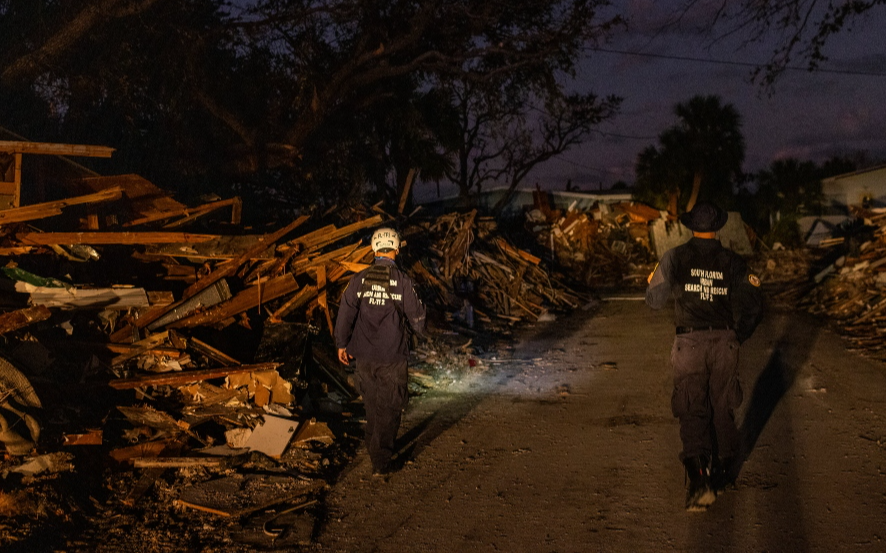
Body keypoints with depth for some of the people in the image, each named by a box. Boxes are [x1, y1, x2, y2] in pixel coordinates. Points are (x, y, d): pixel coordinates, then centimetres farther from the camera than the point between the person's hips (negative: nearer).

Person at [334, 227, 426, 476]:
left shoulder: (359, 279, -3)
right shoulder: (402, 281, -11)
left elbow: (345, 313, 0)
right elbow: (416, 315, -2)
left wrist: (342, 344, 14)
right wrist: (419, 330, 21)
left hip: (364, 355, 3)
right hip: (392, 355, -3)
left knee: (372, 404, 19)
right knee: (389, 408, 6)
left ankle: (375, 449, 33)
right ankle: (381, 461, 6)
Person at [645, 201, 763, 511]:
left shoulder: (675, 258, -2)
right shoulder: (732, 262, 2)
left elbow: (654, 301, 0)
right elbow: (752, 306, 0)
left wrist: (654, 282, 22)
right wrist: (739, 335, 17)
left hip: (689, 343, -2)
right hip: (724, 341, 2)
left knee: (692, 412, -1)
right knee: (722, 408, 17)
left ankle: (698, 477, -17)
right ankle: (723, 470, 30)